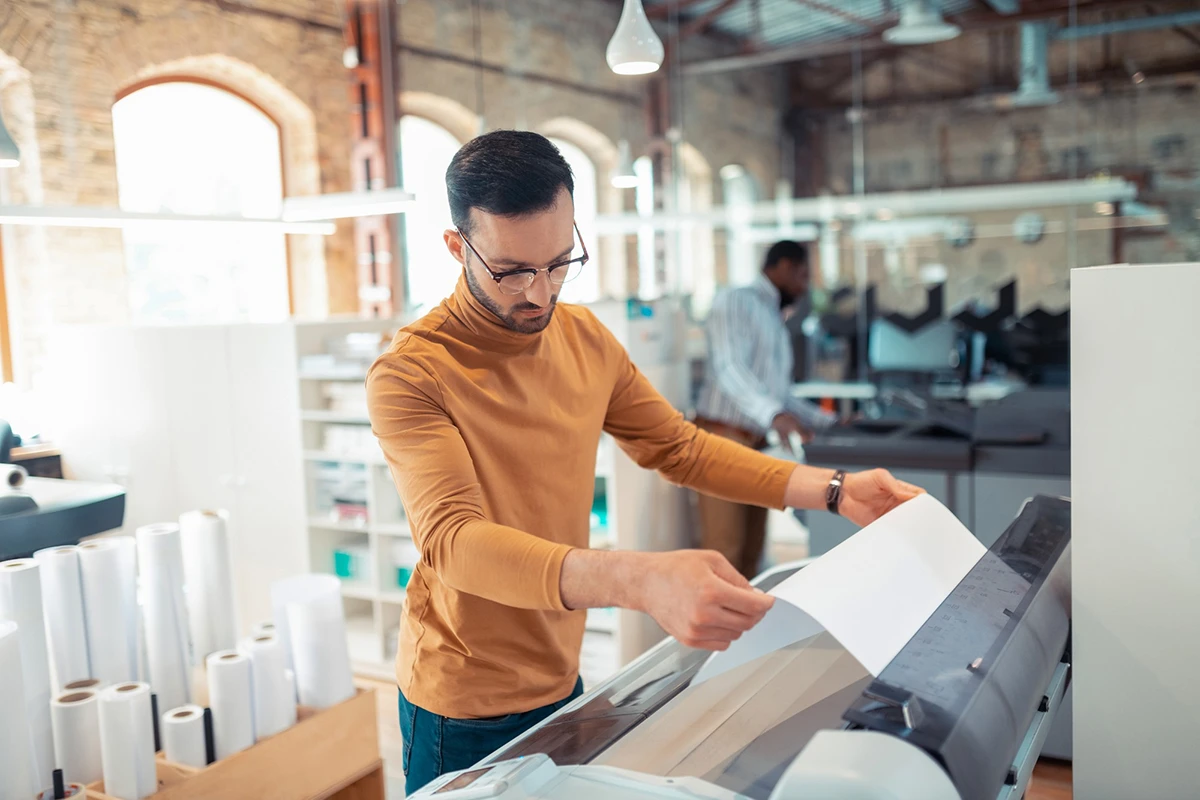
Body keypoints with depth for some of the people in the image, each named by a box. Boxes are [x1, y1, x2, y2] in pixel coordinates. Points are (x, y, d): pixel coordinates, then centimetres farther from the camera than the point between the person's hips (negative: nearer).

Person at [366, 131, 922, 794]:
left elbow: (680, 447, 8)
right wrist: (638, 581, -47)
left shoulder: (586, 339, 0)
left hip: (562, 680, 5)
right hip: (466, 712, -5)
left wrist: (834, 490, -2)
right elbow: (454, 540, -32)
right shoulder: (410, 377, -20)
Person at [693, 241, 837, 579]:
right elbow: (729, 369, -21)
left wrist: (831, 422, 18)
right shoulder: (735, 302, -5)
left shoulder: (777, 324, 23)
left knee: (751, 553, 6)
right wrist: (776, 414, -36)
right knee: (723, 551, -12)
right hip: (725, 438, -9)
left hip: (758, 446, 9)